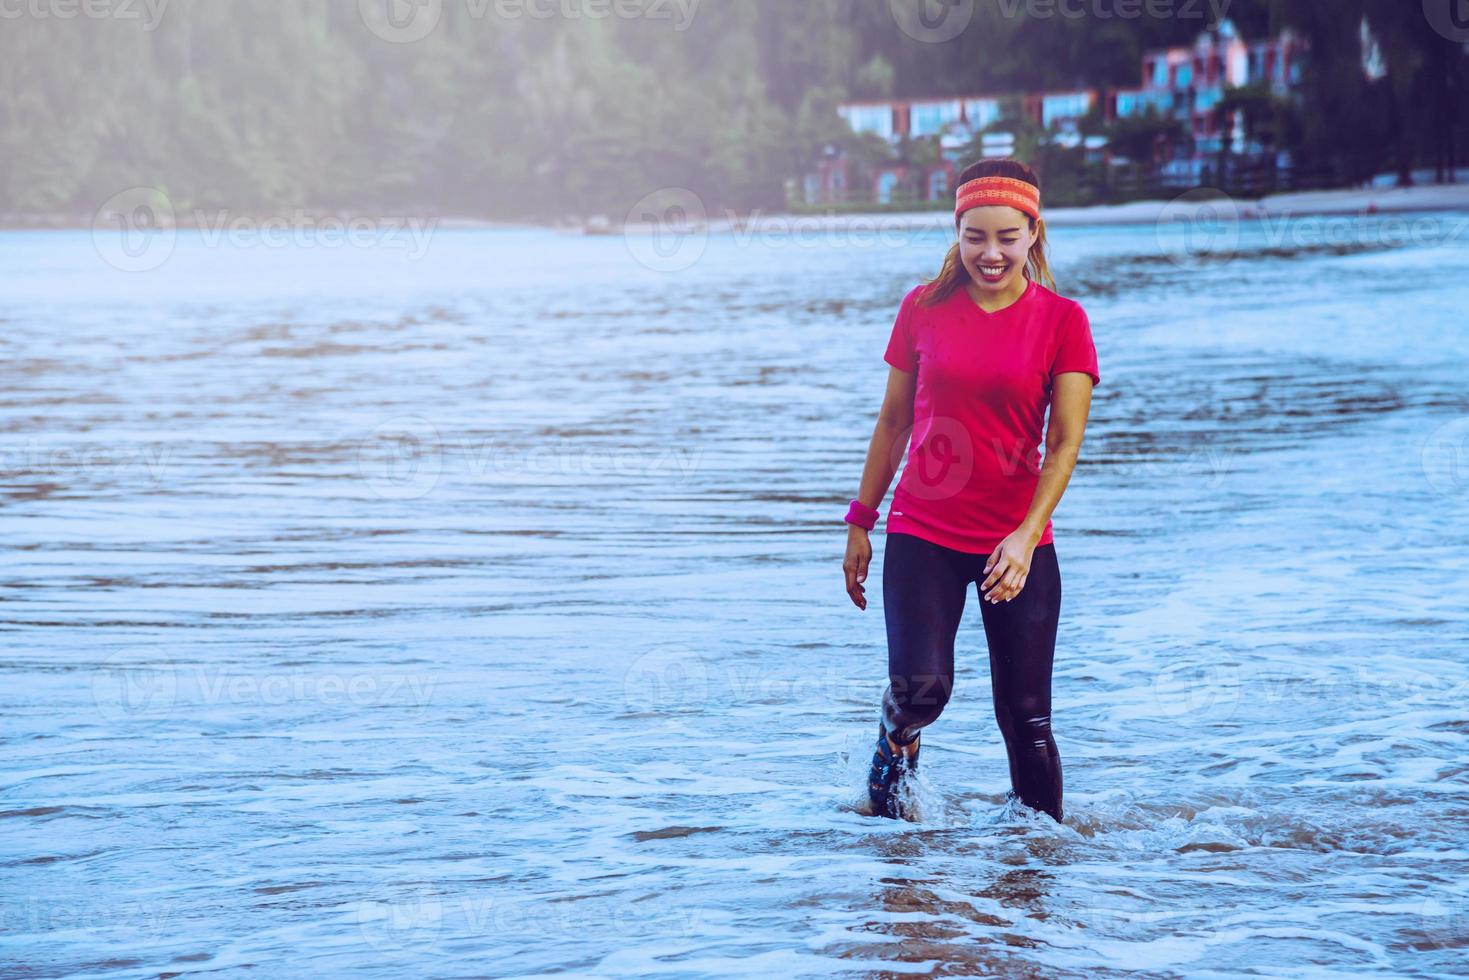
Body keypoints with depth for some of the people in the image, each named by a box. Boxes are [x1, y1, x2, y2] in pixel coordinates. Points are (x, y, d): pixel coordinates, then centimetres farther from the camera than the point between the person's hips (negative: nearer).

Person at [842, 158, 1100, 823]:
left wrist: (1025, 535, -20)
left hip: (1018, 542, 0)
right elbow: (893, 421, 11)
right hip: (923, 532, 0)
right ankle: (895, 745, 17)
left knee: (1025, 717, 0)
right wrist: (860, 522, 12)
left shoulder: (1061, 321, -2)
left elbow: (1065, 442, -7)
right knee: (921, 687, -17)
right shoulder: (924, 308, 3)